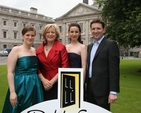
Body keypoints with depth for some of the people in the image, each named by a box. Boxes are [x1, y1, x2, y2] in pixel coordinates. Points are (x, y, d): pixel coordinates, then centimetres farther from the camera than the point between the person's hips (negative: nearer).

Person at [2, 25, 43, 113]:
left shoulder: (35, 50, 8)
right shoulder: (16, 50, -9)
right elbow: (10, 72, -12)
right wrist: (12, 92, -17)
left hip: (35, 85, 6)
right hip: (21, 85, -5)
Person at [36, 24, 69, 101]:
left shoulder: (61, 47, -5)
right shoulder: (39, 49, 6)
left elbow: (65, 67, -9)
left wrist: (52, 81, -11)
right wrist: (43, 80, -8)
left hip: (58, 83, -3)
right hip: (44, 84, 3)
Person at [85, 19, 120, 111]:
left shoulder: (111, 44, -8)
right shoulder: (90, 46, 14)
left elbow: (114, 69, -14)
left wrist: (113, 91, -19)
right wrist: (87, 84, 14)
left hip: (102, 88, -7)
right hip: (90, 87, 7)